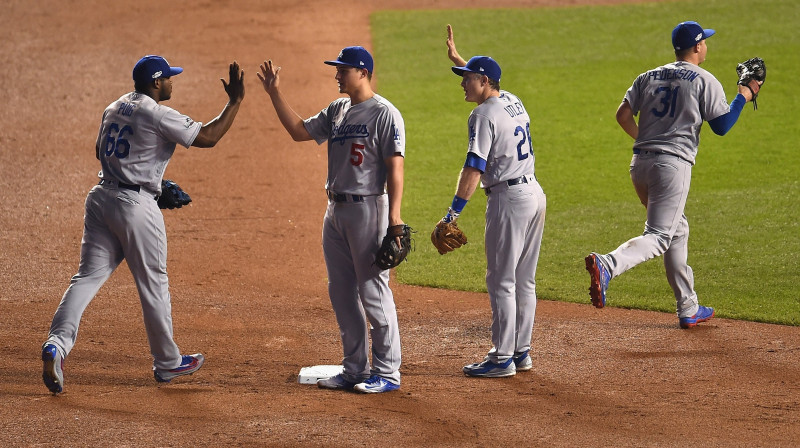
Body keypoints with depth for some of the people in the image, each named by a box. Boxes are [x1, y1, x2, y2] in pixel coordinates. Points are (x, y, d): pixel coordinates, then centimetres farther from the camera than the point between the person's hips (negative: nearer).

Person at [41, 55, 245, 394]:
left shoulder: (113, 109, 13)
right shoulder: (158, 115, -12)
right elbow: (207, 137, -13)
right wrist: (235, 102, -4)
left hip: (101, 199, 7)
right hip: (136, 206, -7)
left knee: (88, 275, 3)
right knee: (153, 283, 7)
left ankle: (57, 344, -16)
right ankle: (167, 363, 19)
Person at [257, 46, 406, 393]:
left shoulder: (384, 114, -11)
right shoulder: (337, 111, 13)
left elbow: (395, 167, -15)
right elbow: (299, 131, 16)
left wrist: (394, 217, -22)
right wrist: (275, 94, 8)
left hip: (367, 208, -9)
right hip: (336, 209, 9)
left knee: (373, 292, -6)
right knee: (342, 293, 12)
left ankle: (387, 373, 0)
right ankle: (355, 369, 20)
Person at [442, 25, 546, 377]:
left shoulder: (484, 115, -13)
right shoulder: (514, 102, 11)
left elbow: (473, 169, -20)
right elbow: (486, 79, 37)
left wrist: (452, 214, -20)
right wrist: (456, 57, 43)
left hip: (509, 198, -9)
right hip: (535, 193, 9)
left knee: (501, 282, -4)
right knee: (524, 280, 14)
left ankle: (502, 359, -2)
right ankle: (520, 352, 19)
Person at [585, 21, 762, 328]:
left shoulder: (649, 77, 14)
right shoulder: (704, 81, -2)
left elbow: (623, 115, 7)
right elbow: (721, 126, -3)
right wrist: (744, 96, 11)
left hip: (640, 164, 7)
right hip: (673, 164, -7)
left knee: (677, 231, 20)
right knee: (658, 237, -11)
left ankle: (688, 308, 22)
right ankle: (607, 265, -38)